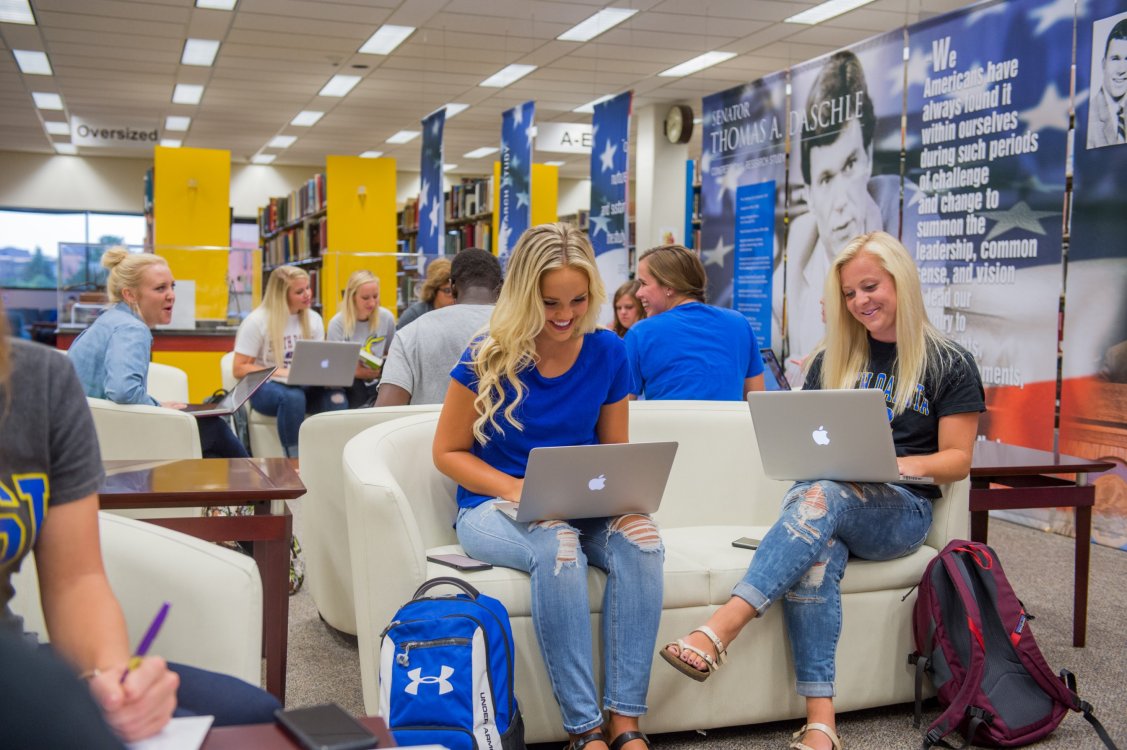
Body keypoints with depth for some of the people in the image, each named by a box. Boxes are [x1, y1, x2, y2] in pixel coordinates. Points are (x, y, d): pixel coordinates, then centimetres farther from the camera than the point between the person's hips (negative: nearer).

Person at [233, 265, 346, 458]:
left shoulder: (313, 319, 7)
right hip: (264, 387, -4)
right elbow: (239, 369, -8)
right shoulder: (257, 321, -7)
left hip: (304, 386, 4)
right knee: (293, 397, -40)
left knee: (335, 396, -30)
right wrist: (279, 372, -21)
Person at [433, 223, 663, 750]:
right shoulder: (489, 357, -8)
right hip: (494, 506, -3)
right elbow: (448, 452, -2)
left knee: (640, 538, -29)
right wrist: (516, 489, -17)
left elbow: (616, 450, 12)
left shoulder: (607, 352, 1)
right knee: (557, 546, -36)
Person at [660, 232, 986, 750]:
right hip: (821, 493, 3)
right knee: (816, 554, -35)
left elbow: (957, 459, 4)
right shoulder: (830, 361, 18)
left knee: (822, 497, -37)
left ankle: (718, 632, -48)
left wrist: (902, 464, -16)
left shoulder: (950, 365, 7)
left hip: (899, 509, -3)